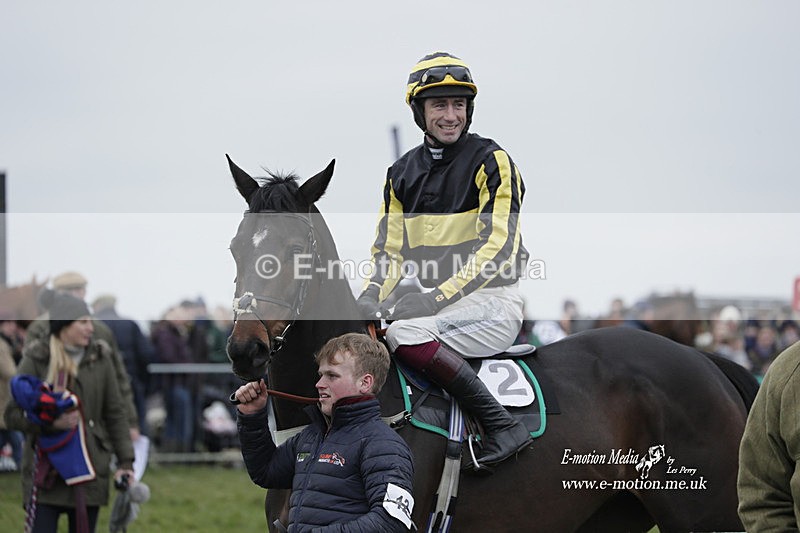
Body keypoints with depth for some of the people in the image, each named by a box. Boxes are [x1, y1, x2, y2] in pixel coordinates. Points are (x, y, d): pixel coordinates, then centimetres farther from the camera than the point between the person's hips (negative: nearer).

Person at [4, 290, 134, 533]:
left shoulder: (100, 358, 5)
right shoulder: (36, 360, -4)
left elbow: (115, 413, 9)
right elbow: (12, 415, -4)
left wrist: (125, 461, 2)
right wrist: (51, 423, -20)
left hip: (89, 470, 3)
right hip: (45, 472, -3)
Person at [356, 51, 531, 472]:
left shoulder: (491, 162, -8)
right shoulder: (402, 174, 12)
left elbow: (497, 248, -17)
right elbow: (389, 250, 12)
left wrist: (438, 296, -26)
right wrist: (372, 296, -10)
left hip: (492, 303, -7)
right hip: (438, 303, 7)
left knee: (405, 334, -32)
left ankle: (502, 426, -29)